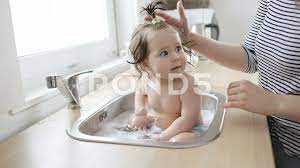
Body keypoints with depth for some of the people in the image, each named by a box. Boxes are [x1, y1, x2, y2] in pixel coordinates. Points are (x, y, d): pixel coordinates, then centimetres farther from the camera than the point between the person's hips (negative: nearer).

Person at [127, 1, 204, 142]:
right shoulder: (147, 78, -11)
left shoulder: (187, 83, -28)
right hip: (158, 127, 6)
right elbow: (140, 92, 14)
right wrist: (140, 111, -3)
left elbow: (188, 119, -28)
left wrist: (163, 137, -26)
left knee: (180, 140, -35)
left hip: (187, 131, -6)